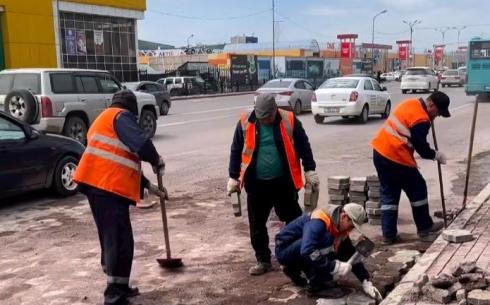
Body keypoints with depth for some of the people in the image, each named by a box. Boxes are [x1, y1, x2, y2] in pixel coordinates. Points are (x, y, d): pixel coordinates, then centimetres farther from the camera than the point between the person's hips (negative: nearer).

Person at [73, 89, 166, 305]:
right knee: (120, 241, -7)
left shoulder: (102, 121, 30)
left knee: (111, 239, 18)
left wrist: (148, 186, 30)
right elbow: (141, 143, -19)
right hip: (109, 187, -10)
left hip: (96, 185, 10)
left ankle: (117, 288, 27)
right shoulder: (121, 116, 0)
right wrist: (157, 161, 2)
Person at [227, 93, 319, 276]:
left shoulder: (289, 120, -7)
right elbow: (236, 151, 4)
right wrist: (233, 177, 4)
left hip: (283, 181, -1)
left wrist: (310, 170, 1)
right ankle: (263, 260, 23)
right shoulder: (245, 123, -5)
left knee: (293, 220, 8)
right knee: (257, 224, 8)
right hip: (256, 183, 1)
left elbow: (303, 146, 2)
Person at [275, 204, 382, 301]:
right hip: (284, 250, -9)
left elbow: (351, 254, 4)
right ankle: (316, 286, -17)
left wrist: (366, 282, -2)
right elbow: (307, 251, -41)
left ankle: (294, 269, 13)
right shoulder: (319, 221, -28)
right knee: (326, 240, -28)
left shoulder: (340, 227, -1)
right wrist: (334, 267, -38)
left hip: (299, 250, 9)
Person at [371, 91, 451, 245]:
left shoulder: (411, 103, 9)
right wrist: (437, 155, 6)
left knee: (389, 194, 14)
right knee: (418, 190, 10)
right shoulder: (421, 120, -18)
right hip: (396, 158, -9)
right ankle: (425, 228, 24)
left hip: (380, 151, 9)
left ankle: (389, 234, 16)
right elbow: (422, 149, -12)